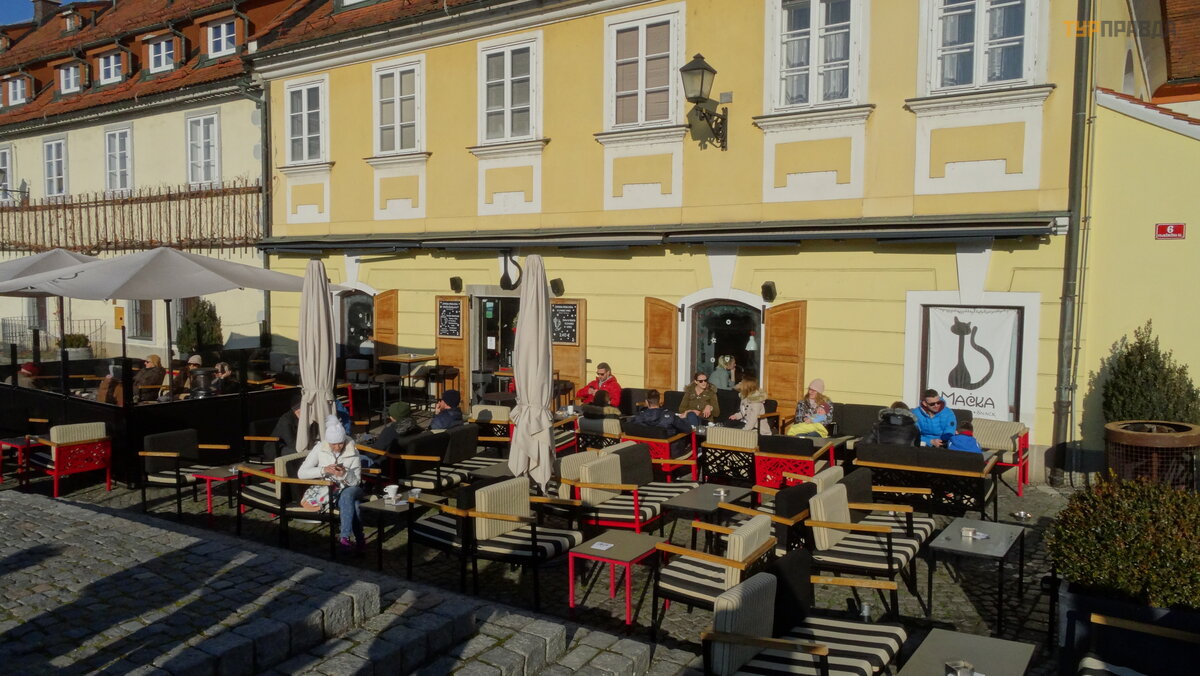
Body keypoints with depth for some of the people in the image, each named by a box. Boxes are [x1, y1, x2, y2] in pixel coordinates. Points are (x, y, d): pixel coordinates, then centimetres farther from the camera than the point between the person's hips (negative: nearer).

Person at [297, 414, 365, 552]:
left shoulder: (353, 452, -6)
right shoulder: (320, 449, -6)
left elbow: (356, 482, -6)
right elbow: (301, 473, -10)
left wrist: (345, 474, -28)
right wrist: (324, 470, -24)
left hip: (349, 489, 1)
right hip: (326, 489, -1)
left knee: (347, 495, -36)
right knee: (353, 504, -32)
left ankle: (345, 537, -29)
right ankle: (359, 538, -24)